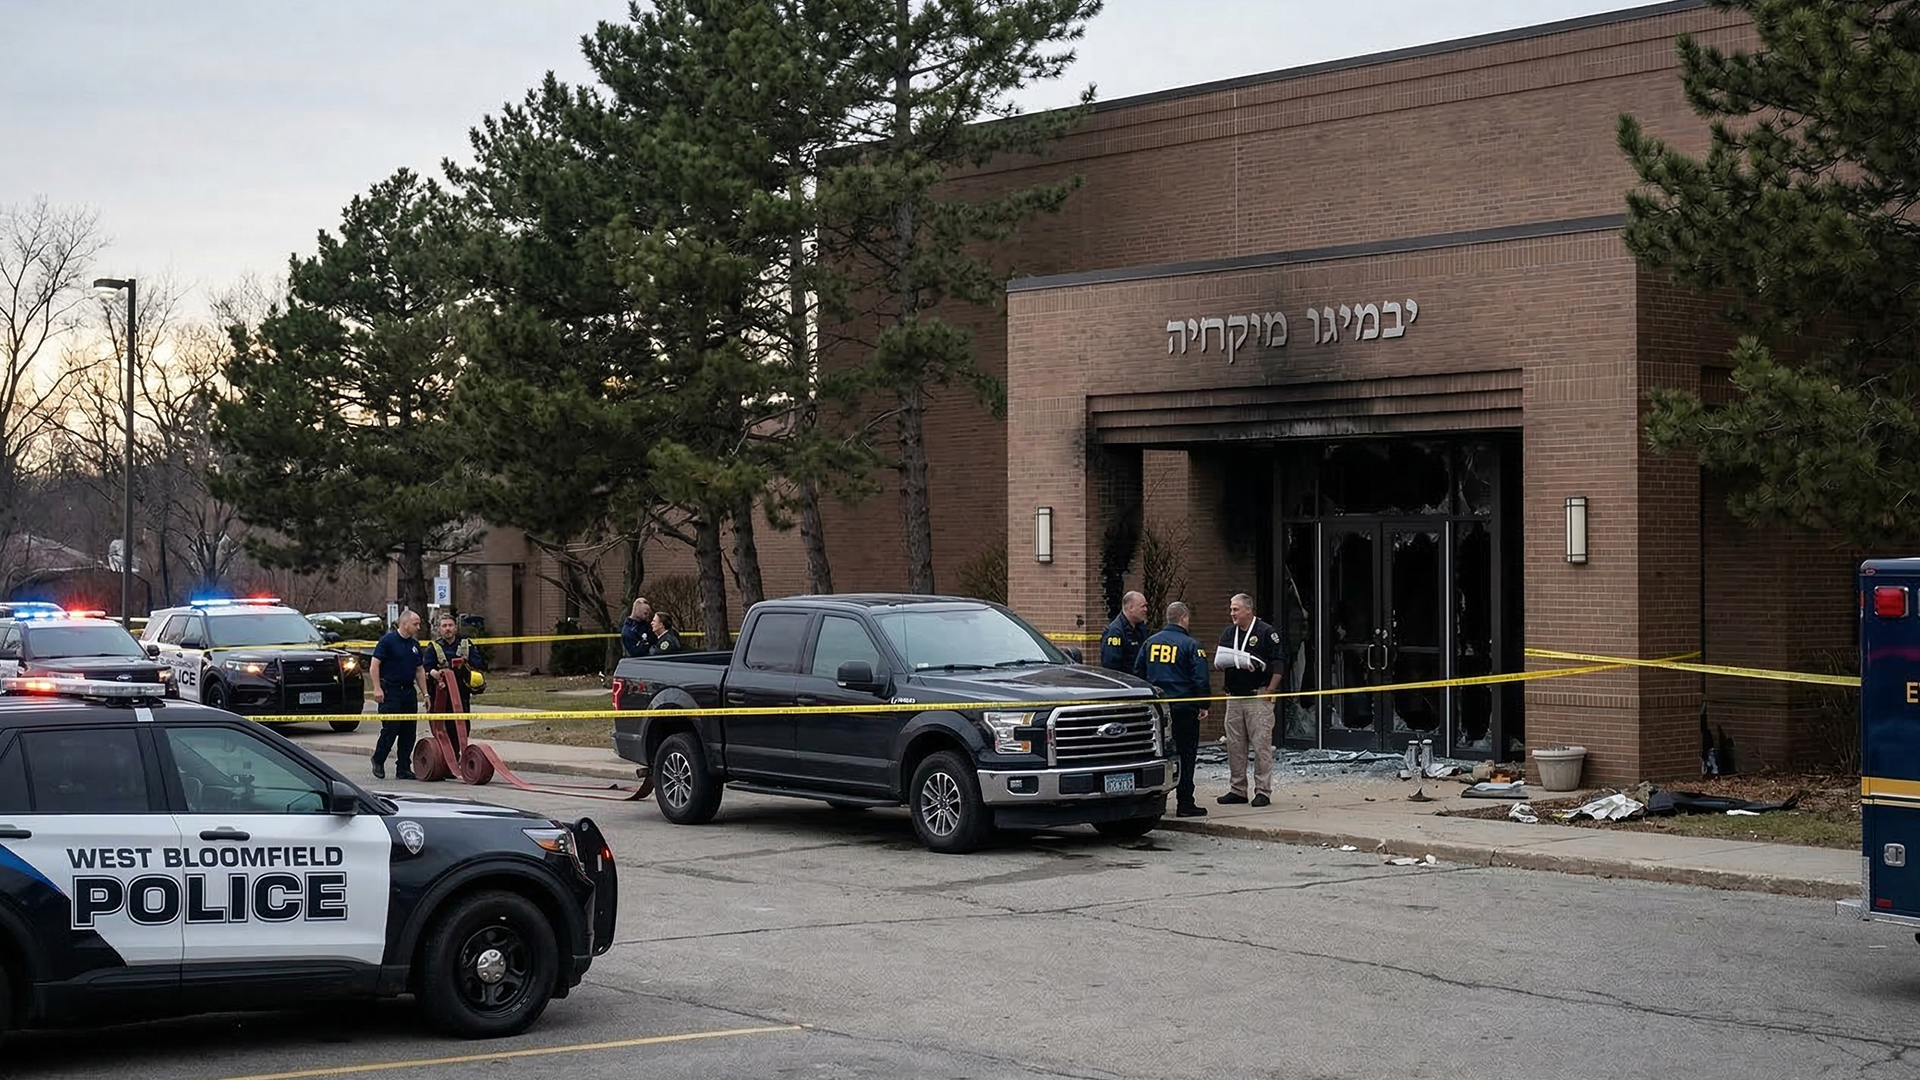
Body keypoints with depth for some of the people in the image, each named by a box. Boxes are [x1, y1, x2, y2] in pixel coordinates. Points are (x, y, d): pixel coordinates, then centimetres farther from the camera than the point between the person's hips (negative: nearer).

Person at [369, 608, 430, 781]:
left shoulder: (414, 644, 13)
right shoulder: (388, 640, -8)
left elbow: (420, 670, 19)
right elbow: (375, 665, -10)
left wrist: (425, 693, 13)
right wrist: (377, 688, -17)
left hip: (409, 692, 7)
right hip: (390, 691, -7)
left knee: (408, 732, 5)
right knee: (390, 729, -9)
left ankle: (404, 769, 10)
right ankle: (378, 761, 11)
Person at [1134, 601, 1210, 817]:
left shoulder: (1149, 642, 8)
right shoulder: (1191, 645, -7)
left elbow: (1138, 673, 12)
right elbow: (1200, 679, -10)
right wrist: (1203, 706, -2)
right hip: (1184, 708, -5)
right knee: (1185, 754, 0)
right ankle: (1185, 804, 0)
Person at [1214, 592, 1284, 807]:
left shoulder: (1266, 632, -5)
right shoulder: (1228, 633, 14)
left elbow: (1278, 664, -7)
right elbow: (1218, 660, 17)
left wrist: (1269, 691, -12)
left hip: (1258, 697, -6)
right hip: (1234, 697, 6)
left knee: (1261, 745, -6)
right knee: (1234, 745, 7)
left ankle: (1263, 791, -3)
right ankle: (1237, 790, 14)